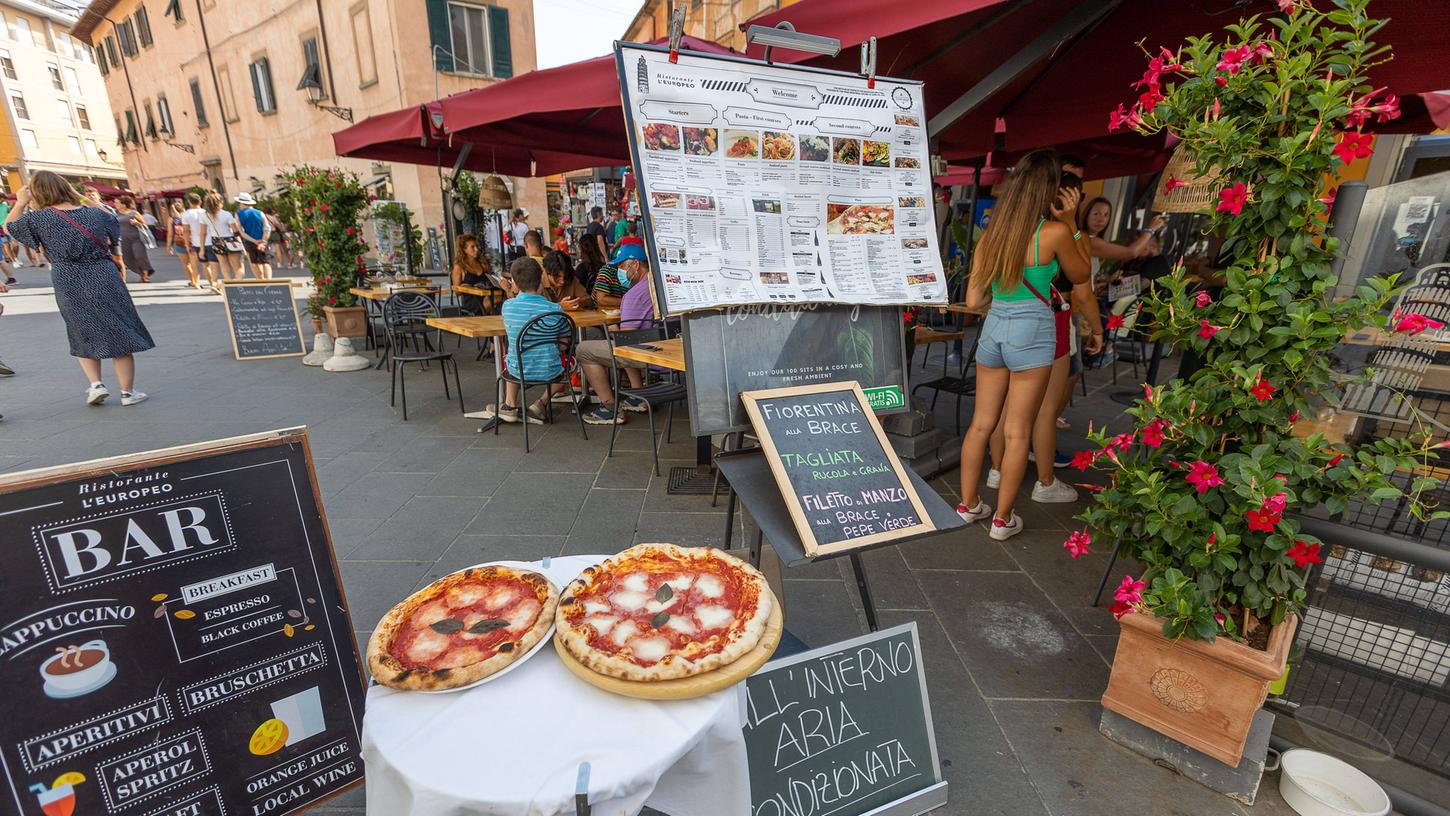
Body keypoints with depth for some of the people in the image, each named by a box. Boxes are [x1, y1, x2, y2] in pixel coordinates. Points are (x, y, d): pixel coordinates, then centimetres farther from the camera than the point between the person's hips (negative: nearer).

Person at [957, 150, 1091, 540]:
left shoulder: (990, 233, 4)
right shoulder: (1055, 232, -9)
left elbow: (973, 300, 5)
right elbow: (1080, 275, 9)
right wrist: (1071, 223, 7)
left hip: (993, 327, 5)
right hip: (1031, 332, -5)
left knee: (981, 423, 13)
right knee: (1017, 432, 4)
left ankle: (968, 504, 24)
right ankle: (1003, 519, 14)